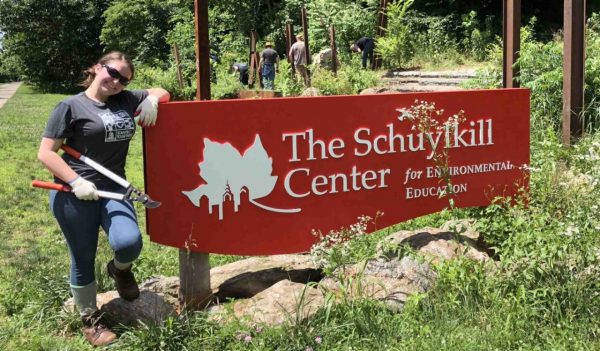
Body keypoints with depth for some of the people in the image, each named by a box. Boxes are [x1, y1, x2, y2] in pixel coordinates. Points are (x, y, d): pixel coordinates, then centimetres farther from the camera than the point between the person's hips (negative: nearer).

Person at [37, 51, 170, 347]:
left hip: (113, 188, 4)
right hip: (75, 193, -4)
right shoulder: (71, 106, -5)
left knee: (129, 243, -19)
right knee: (83, 259, 6)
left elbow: (161, 92, 25)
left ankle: (120, 270, 19)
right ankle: (90, 320, 27)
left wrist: (152, 100, 1)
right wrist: (76, 182, -19)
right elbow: (46, 153, -8)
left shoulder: (125, 101, 10)